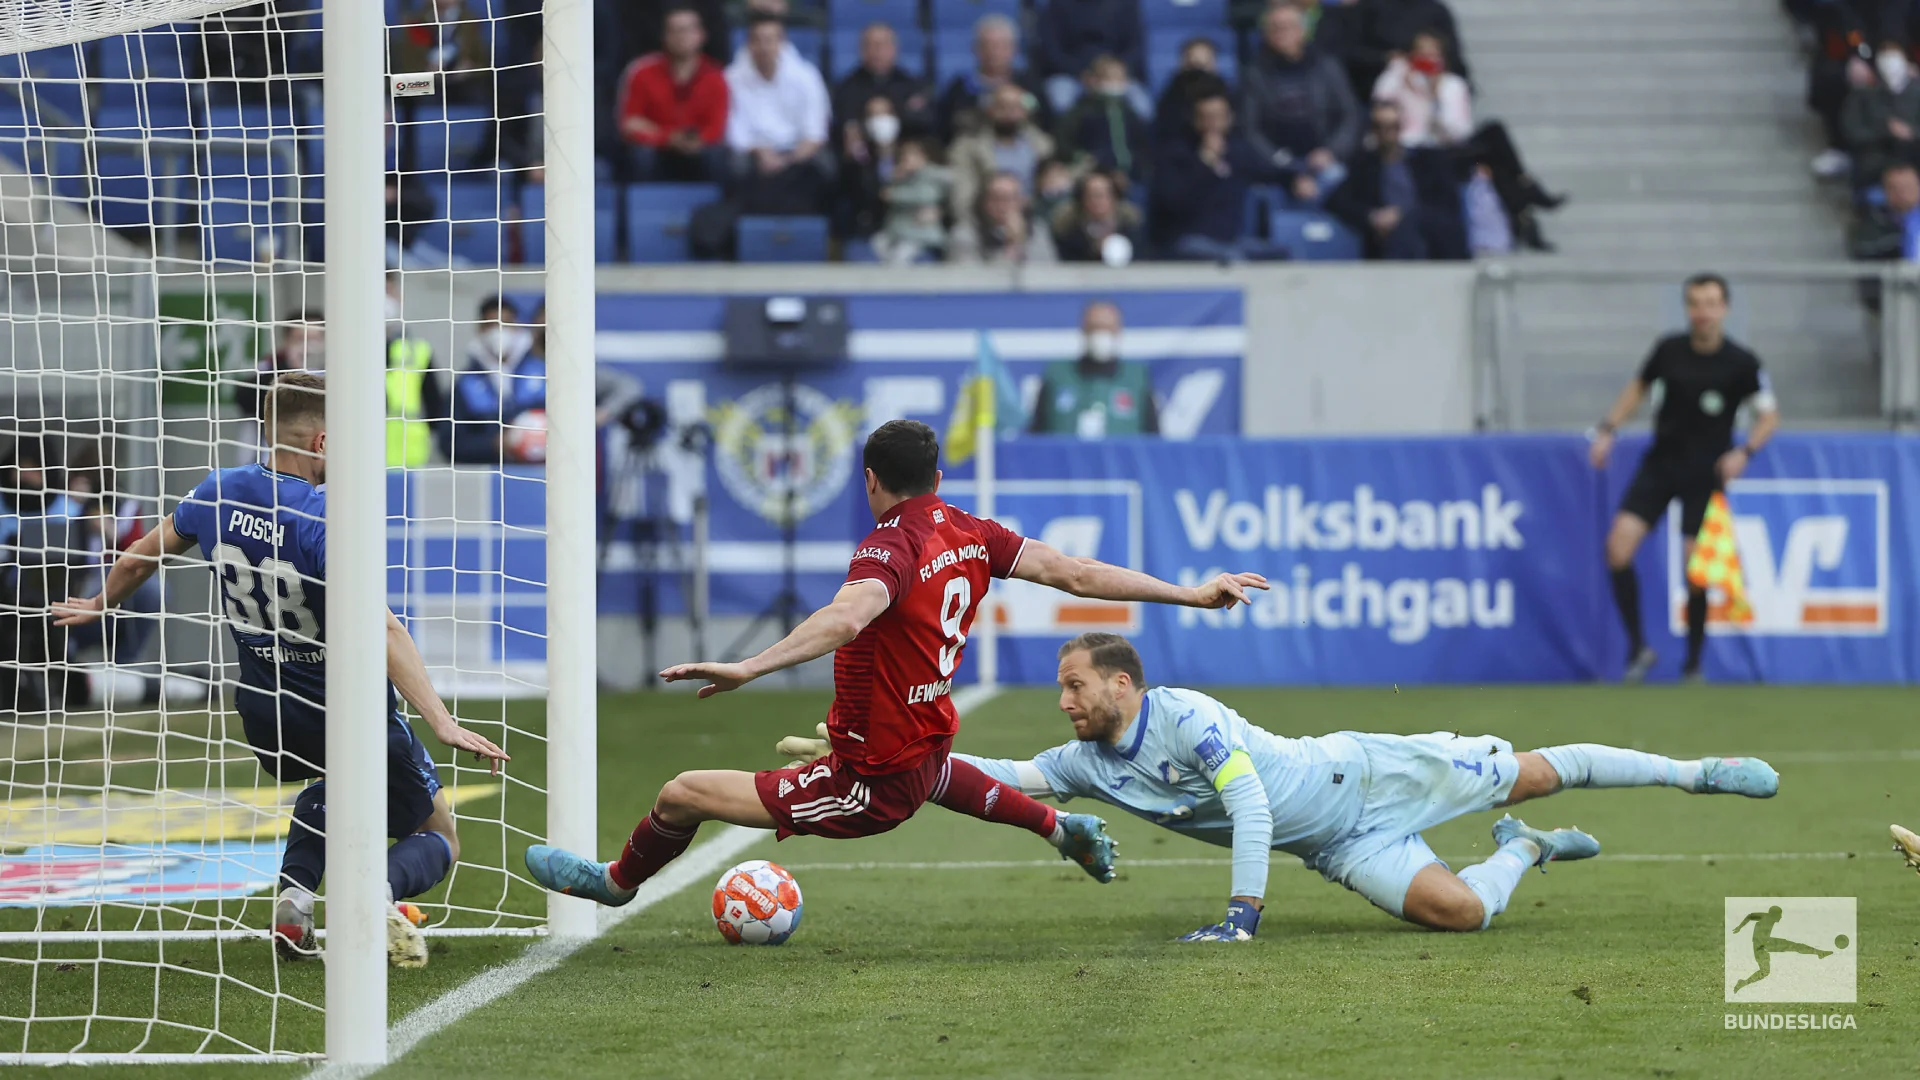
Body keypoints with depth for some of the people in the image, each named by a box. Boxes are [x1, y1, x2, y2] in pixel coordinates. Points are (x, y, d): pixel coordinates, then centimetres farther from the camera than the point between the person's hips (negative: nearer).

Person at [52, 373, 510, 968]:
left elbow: (140, 559, 14)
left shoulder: (216, 494, -5)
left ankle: (294, 898, 11)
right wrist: (443, 724, -38)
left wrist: (98, 605, 35)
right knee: (437, 841, 10)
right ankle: (381, 889, -25)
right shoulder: (322, 520, -24)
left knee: (328, 788, 38)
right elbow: (380, 629, -34)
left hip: (264, 716, 6)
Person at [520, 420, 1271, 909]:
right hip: (921, 760, 8)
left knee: (683, 794, 3)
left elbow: (846, 618, -42)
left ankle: (618, 881, 28)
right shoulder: (974, 537, -2)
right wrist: (1187, 594, 7)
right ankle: (1060, 828, 50)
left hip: (865, 792, -8)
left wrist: (747, 668, -55)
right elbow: (1075, 573, -1)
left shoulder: (890, 548, -23)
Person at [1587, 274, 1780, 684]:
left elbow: (1769, 415, -3)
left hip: (1705, 473, -3)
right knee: (1619, 545, -14)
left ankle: (1693, 664, 11)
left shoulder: (1742, 363, -10)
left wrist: (1744, 452, -20)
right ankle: (1638, 647, 0)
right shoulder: (1669, 350, -1)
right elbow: (1639, 387, 16)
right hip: (1659, 465, 3)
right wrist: (1608, 428, 5)